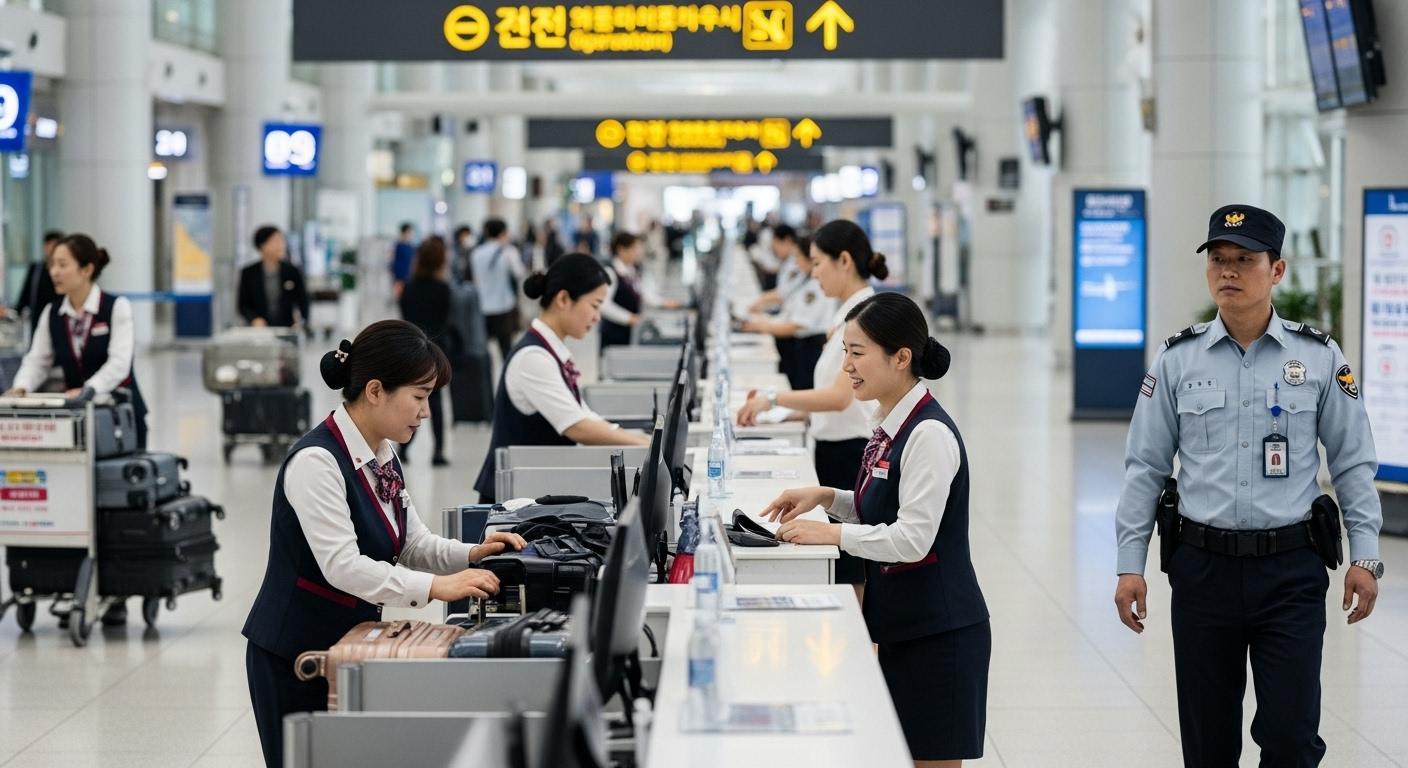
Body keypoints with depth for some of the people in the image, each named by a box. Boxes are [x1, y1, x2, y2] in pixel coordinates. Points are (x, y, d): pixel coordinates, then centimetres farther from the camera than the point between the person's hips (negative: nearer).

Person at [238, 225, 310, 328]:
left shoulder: (293, 272, 6)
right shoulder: (248, 273, 6)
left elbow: (303, 303, 10)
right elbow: (243, 306, 9)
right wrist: (255, 319, -10)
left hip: (287, 330, 0)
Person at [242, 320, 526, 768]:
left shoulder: (383, 456, 6)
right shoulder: (317, 461, -21)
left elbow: (412, 544, 12)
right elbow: (343, 566, -28)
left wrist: (470, 555, -7)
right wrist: (435, 588, -34)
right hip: (295, 656, -8)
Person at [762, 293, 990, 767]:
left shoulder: (929, 434, -20)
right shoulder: (891, 426, 8)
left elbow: (912, 538, -23)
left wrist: (830, 534, -18)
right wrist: (826, 497, 6)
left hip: (938, 633, -9)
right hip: (901, 624, 9)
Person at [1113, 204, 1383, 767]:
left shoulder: (1319, 357, 0)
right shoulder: (1178, 359, 2)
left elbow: (1353, 463, 5)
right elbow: (1146, 467, 5)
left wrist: (1364, 556, -1)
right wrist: (1130, 564, 1)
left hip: (1291, 571, -1)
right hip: (1203, 568, 1)